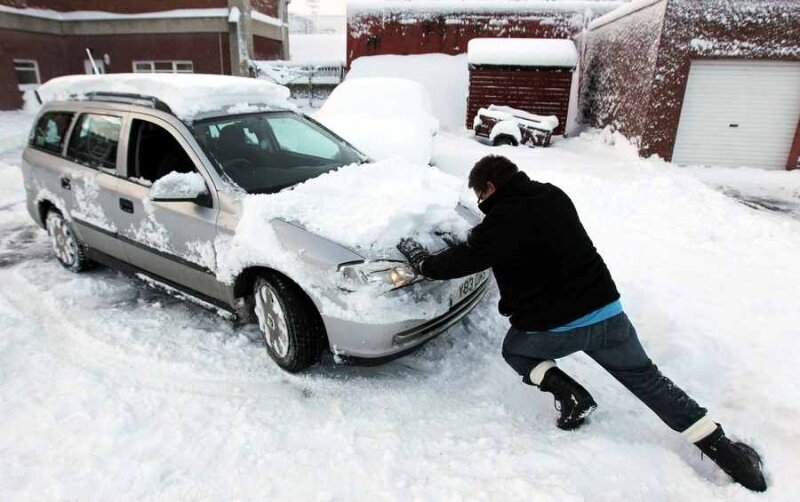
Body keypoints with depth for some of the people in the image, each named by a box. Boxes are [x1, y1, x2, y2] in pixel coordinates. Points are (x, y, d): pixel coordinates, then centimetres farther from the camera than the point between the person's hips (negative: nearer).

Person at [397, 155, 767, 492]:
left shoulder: (501, 219, -14)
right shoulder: (554, 195, 7)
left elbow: (460, 263, -7)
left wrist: (420, 259, 11)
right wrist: (476, 241, 29)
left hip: (552, 328, -6)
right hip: (606, 312, 6)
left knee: (514, 350, 24)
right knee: (649, 380, 20)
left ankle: (569, 394, 5)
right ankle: (724, 450, 18)